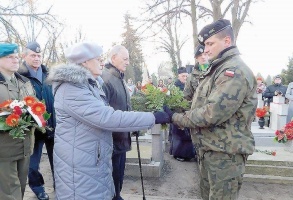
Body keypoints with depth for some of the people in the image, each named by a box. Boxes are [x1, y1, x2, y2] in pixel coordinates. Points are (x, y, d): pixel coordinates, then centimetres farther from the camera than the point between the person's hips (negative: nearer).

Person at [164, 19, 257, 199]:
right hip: (209, 148, 10)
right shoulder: (218, 68, 14)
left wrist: (175, 118, -17)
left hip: (225, 153, -10)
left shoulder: (235, 71, -20)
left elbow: (212, 113, -28)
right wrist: (179, 115, 2)